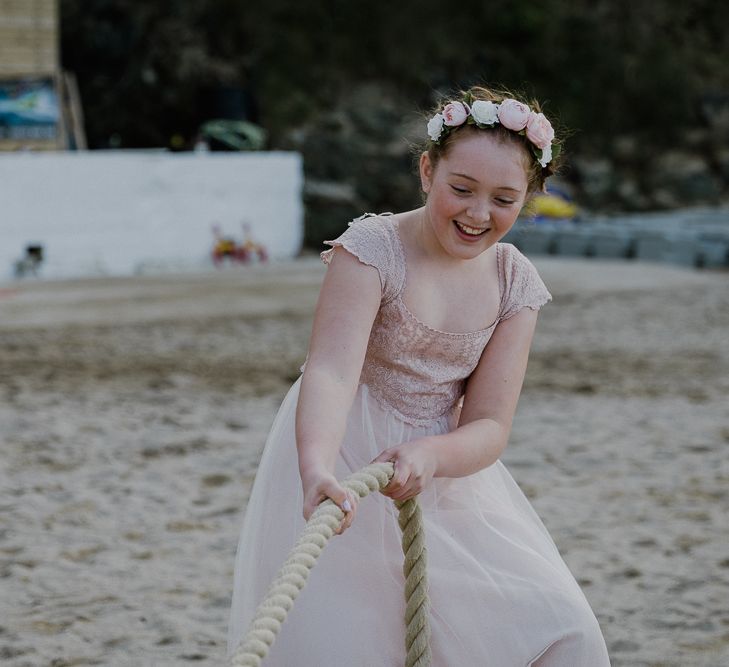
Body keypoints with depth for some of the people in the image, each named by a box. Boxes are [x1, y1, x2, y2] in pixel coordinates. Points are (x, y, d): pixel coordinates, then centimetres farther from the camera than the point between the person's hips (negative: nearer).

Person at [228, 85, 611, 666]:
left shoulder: (515, 282, -2)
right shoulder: (373, 247, -16)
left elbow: (490, 425, -8)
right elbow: (331, 371, -31)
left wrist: (428, 455, -31)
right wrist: (316, 466, -51)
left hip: (442, 467, 5)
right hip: (343, 468, -4)